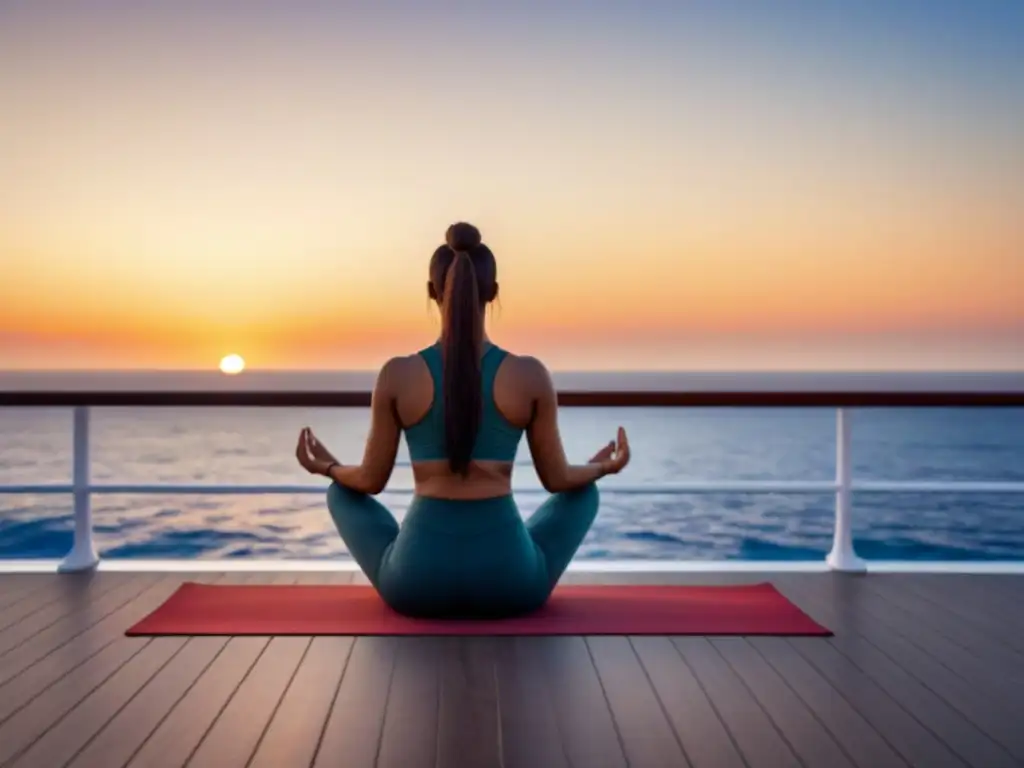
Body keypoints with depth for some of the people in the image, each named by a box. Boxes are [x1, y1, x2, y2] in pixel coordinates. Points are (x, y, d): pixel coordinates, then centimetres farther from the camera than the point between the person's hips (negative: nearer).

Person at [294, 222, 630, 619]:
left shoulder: (396, 375, -7)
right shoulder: (532, 375, -7)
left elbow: (371, 480, 4)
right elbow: (557, 479, 4)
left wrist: (328, 468, 27)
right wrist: (603, 467, 27)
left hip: (416, 582, 0)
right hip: (508, 582, 0)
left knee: (342, 491, 28)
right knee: (584, 491, 28)